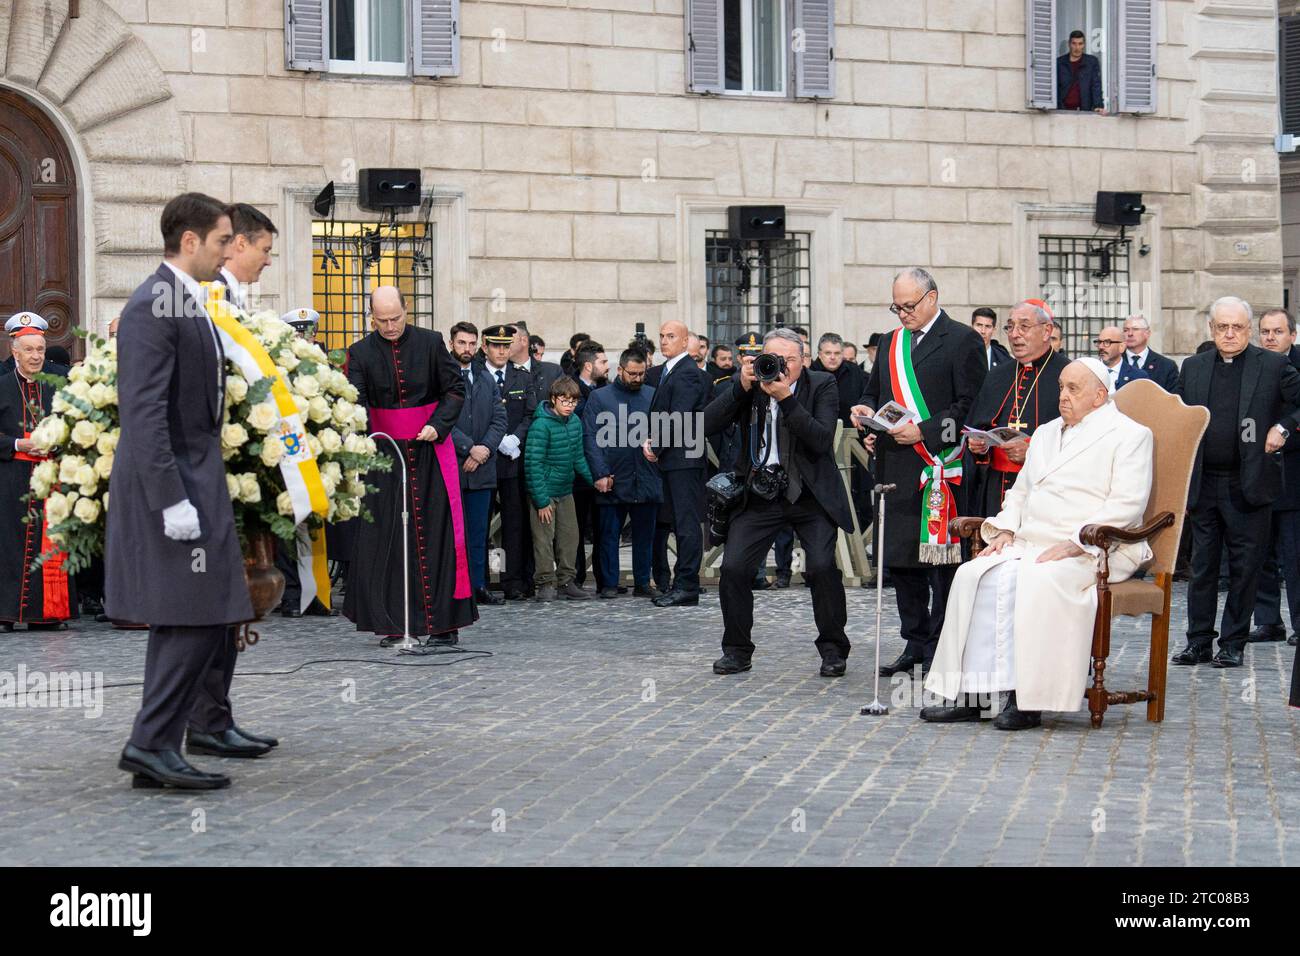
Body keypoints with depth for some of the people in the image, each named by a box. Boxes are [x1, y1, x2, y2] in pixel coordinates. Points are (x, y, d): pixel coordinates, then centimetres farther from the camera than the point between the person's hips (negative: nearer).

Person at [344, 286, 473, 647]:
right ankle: (392, 624, 5)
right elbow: (355, 401, -10)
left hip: (431, 450, 0)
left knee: (437, 532, 0)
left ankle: (444, 621, 5)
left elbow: (455, 388, 3)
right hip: (384, 451, 0)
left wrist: (437, 425, -12)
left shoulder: (431, 342, 0)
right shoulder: (361, 353, -1)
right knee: (386, 535, -1)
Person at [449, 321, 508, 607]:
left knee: (478, 532, 9)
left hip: (481, 468, 6)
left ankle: (478, 586, 13)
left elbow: (499, 418, 11)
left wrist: (485, 448, -6)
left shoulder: (486, 379, 16)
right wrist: (469, 448, -14)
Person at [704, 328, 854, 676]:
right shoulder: (749, 384, 1)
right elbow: (708, 423, -8)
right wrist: (741, 386, -19)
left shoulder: (822, 385, -4)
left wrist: (787, 398, -26)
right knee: (733, 568, -8)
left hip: (811, 494, -2)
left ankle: (833, 650, 3)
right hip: (760, 494, 2)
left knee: (823, 567, -16)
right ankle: (737, 650, 10)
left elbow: (822, 440, -18)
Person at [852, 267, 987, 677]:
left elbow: (969, 406, -10)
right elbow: (873, 394, 26)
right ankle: (915, 644, 18)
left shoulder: (962, 340, -3)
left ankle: (939, 649, 2)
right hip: (896, 469, 7)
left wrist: (923, 432, -17)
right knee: (900, 559, 9)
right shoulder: (889, 343, 18)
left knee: (940, 559, -4)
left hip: (940, 468, -7)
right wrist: (866, 412, 3)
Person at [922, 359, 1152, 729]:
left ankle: (1028, 699, -30)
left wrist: (1074, 544, -19)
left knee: (1038, 581, -36)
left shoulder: (1129, 435, 1)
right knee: (974, 576, -20)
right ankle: (970, 693, -22)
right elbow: (1020, 491, 29)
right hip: (1030, 543, 7)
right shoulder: (1046, 434, 24)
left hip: (1091, 550, -7)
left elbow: (1126, 503, -11)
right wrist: (1006, 530, 8)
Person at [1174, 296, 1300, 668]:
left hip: (1249, 485, -3)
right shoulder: (1192, 368, 7)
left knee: (1245, 567, 3)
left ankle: (1233, 644, 12)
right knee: (1202, 565, 8)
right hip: (1203, 484, 3)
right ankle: (1199, 642, 15)